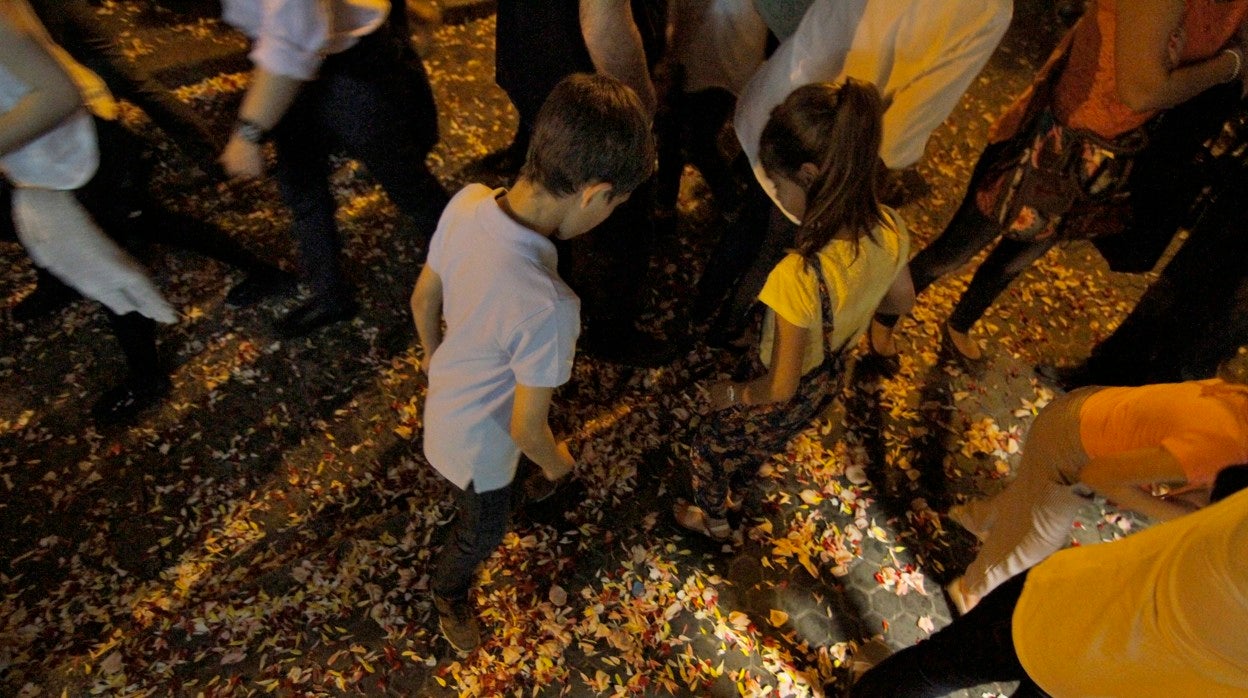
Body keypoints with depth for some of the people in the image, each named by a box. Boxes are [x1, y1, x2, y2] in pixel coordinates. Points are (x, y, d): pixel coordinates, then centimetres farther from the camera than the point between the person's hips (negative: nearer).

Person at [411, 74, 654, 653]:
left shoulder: (466, 202, -23)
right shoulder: (548, 308, -43)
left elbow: (423, 298, -5)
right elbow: (526, 430, -27)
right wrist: (557, 462, -4)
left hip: (444, 399, 5)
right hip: (479, 443, -5)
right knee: (482, 532, 29)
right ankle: (449, 594, 60)